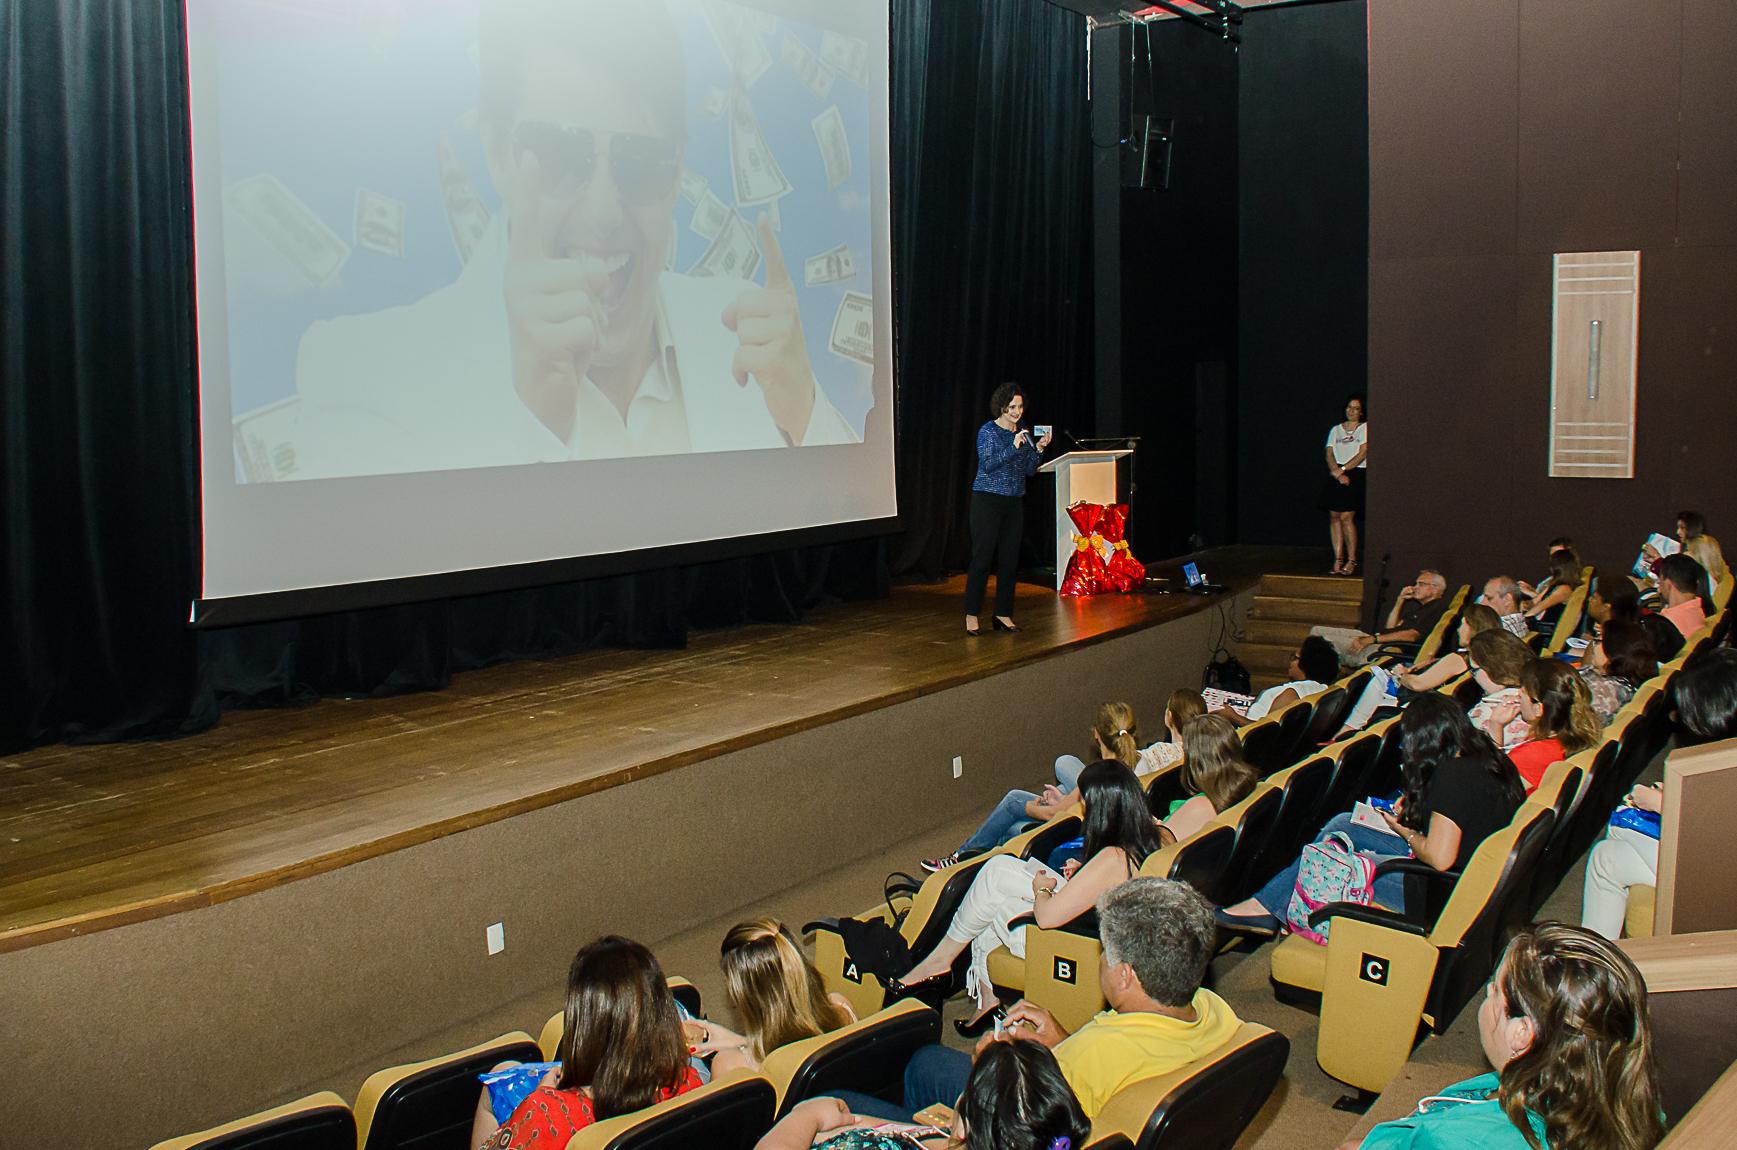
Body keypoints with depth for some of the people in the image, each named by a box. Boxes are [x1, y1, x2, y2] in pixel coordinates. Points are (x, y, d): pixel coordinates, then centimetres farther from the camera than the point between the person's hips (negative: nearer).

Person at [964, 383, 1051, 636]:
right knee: (982, 558, -8)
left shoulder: (1023, 432, 11)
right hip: (987, 500, -6)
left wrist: (1038, 449, -5)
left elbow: (1029, 470, 12)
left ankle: (1003, 614, 12)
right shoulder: (988, 431, -6)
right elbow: (987, 464, -18)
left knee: (1009, 559, 5)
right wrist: (1014, 447, -25)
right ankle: (971, 615, -3)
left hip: (1014, 502, 6)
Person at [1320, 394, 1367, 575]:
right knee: (1334, 516, -2)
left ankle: (1352, 560, -7)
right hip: (1336, 476, 4)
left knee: (1346, 516, -13)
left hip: (1356, 474, -4)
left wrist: (1343, 469, -14)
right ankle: (1338, 559, 1)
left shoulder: (1365, 428, 5)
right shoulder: (1336, 430, 17)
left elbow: (1363, 453, -6)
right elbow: (1329, 454, 6)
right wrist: (1338, 474, -10)